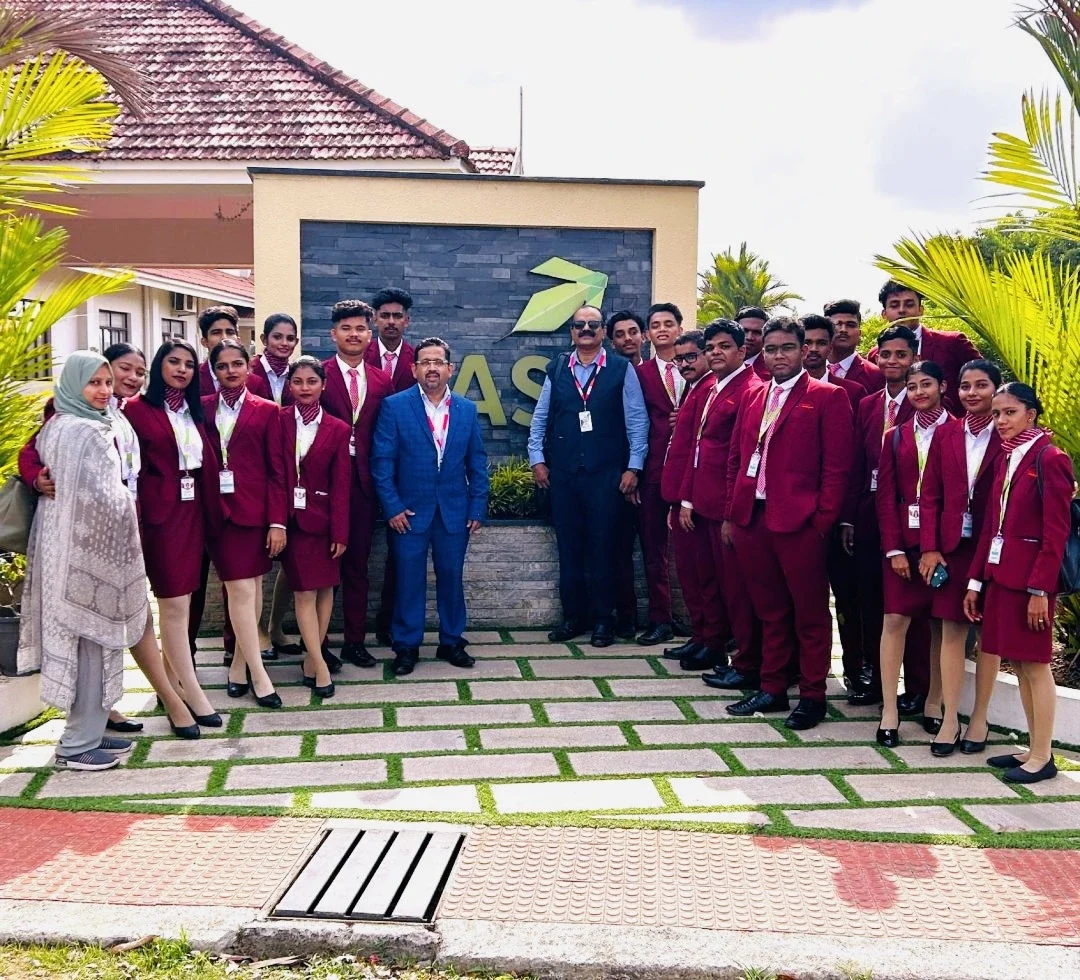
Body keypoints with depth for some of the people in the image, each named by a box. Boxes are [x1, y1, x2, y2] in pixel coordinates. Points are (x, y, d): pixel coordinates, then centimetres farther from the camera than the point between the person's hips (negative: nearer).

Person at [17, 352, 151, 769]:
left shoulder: (59, 427, 13)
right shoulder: (85, 432, -17)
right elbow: (103, 498, -20)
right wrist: (127, 498, -3)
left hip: (71, 545, 10)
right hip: (86, 547, -10)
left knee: (79, 639, 14)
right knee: (91, 641, -3)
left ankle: (87, 731, 22)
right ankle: (78, 745, 4)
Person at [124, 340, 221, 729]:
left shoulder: (194, 412, 14)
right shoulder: (138, 409, -5)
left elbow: (204, 462, 13)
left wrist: (209, 508, 4)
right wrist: (135, 520, -14)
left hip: (192, 511, 6)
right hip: (161, 512, -6)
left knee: (179, 601, 11)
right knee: (174, 603, -4)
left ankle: (172, 681, 20)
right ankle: (189, 690, 1)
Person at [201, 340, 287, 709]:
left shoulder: (266, 411, 3)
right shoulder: (202, 408, 6)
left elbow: (277, 470, 1)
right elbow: (197, 462, 4)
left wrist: (278, 522, -5)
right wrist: (202, 511, -5)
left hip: (254, 510, 0)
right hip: (217, 512, 0)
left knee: (252, 586, 6)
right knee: (241, 588, -4)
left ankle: (240, 663, 20)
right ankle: (257, 673, 1)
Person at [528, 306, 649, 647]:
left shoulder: (622, 369, 0)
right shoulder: (557, 369, 8)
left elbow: (637, 421, 0)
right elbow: (540, 418, 13)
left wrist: (633, 467, -4)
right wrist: (537, 459, 6)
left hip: (605, 474, -3)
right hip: (562, 473, 3)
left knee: (602, 548, 3)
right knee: (568, 547, 8)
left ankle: (602, 619, 14)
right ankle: (573, 616, 18)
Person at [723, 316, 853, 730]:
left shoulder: (828, 397, -2)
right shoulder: (752, 397, 16)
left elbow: (837, 466, -7)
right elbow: (736, 458, 18)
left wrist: (822, 521, -12)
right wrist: (731, 513, 11)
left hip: (799, 522, -5)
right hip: (751, 520, 6)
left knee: (809, 613, 4)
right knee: (769, 610, 14)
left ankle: (812, 695, 14)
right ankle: (772, 688, 23)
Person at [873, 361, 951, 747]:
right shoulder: (896, 437, 9)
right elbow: (885, 496, 6)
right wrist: (894, 548, -4)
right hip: (904, 541, 2)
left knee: (941, 622, 6)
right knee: (895, 620, -2)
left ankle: (933, 704, 19)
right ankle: (889, 711, 2)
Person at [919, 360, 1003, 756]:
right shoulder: (946, 434, 6)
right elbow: (930, 494, 5)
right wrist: (929, 548, -2)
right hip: (952, 546, 3)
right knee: (952, 630, 4)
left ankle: (979, 719, 17)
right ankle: (949, 718, 10)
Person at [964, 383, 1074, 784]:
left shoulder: (1050, 458, -10)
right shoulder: (1005, 459, 13)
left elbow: (1056, 532, -14)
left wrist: (1039, 589, -17)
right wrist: (976, 579, 10)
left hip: (1030, 578, -7)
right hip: (999, 575, 7)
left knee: (1034, 665, -1)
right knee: (1019, 663, 12)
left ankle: (1042, 757, 8)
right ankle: (1033, 749, 21)